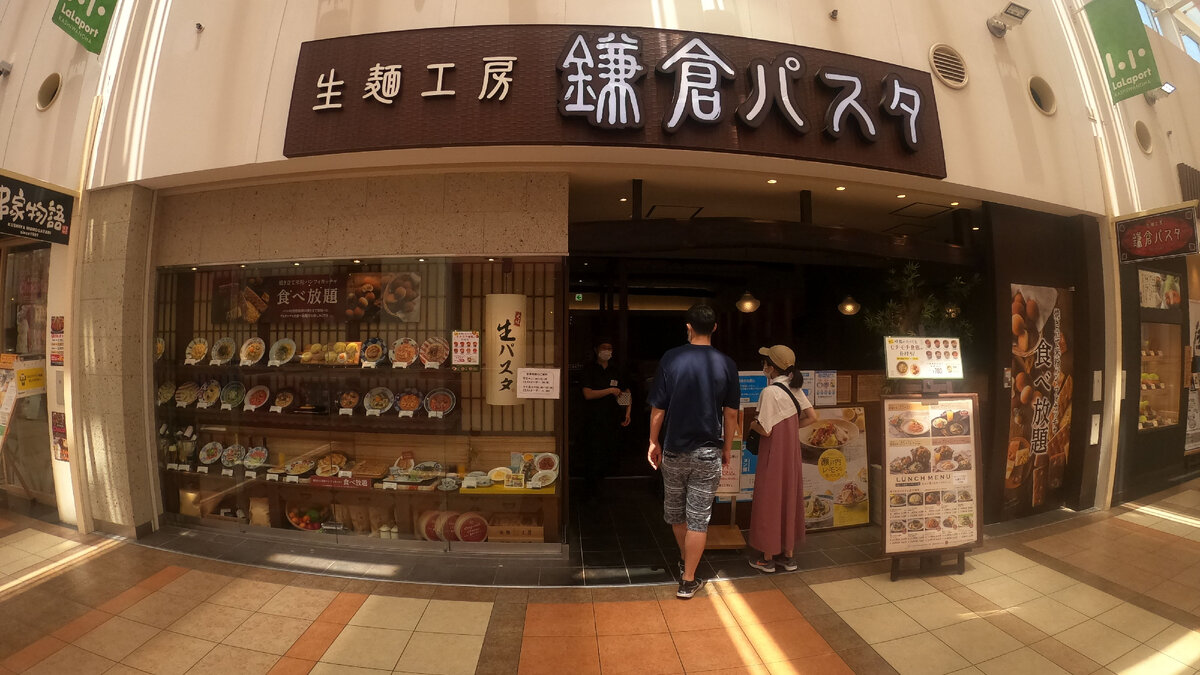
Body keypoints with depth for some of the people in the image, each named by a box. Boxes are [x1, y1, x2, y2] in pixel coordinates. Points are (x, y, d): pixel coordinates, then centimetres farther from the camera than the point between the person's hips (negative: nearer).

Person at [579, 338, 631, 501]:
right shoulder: (589, 369, -2)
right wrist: (610, 390, -13)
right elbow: (588, 394, -13)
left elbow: (627, 393, 19)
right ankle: (592, 493, 10)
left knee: (608, 457, 7)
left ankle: (600, 482, 27)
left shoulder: (615, 371, 12)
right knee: (595, 457, -3)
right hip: (594, 421, -4)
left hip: (612, 421, 4)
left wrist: (628, 412, 6)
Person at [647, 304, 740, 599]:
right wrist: (727, 448, 11)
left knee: (675, 511, 21)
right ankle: (688, 581, 17)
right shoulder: (726, 364, -6)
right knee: (698, 517, 9)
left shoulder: (671, 358, -9)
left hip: (674, 449, 0)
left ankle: (686, 561, 41)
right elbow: (731, 413, -1)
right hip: (708, 452, 0)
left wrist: (653, 442, 6)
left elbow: (658, 407, -7)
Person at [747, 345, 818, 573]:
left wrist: (753, 424, -1)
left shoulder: (769, 392, -22)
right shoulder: (794, 388, 1)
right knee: (790, 498, 16)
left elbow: (765, 430, -21)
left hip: (773, 454, -7)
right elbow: (812, 417, 5)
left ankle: (768, 558, 17)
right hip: (792, 452, 7)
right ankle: (789, 555, 28)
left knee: (769, 502, 5)